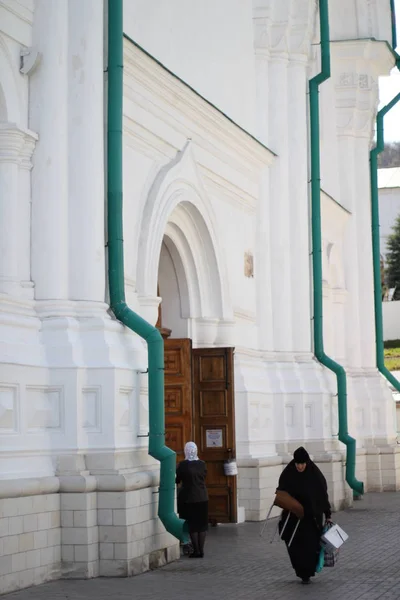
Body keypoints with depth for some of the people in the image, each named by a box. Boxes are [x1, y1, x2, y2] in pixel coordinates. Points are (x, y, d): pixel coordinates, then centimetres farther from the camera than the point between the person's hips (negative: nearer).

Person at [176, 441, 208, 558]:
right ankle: (201, 550, 13)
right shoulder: (202, 464, -3)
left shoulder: (183, 465, -15)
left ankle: (196, 550, 6)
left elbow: (177, 480, -5)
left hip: (188, 498, -4)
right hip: (202, 498, 4)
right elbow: (203, 478, 9)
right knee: (202, 524, 11)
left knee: (192, 525, 5)